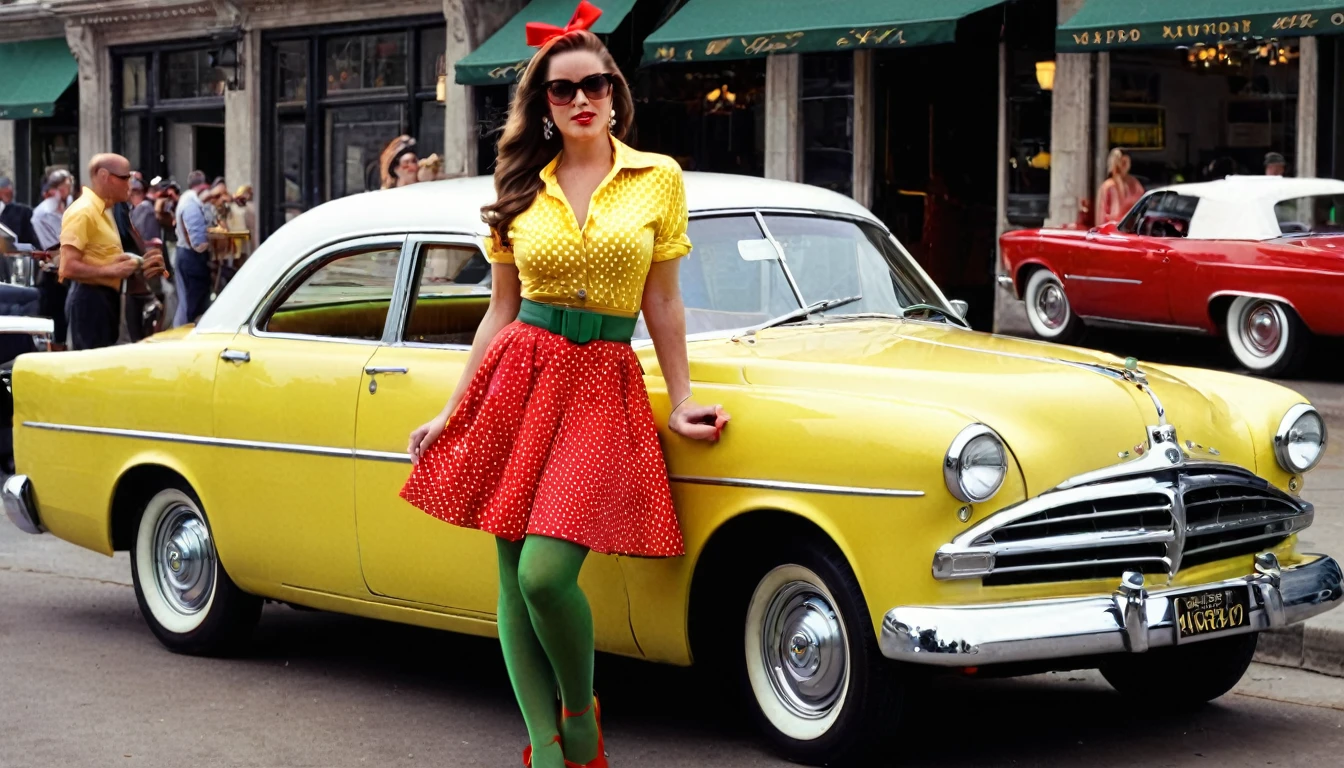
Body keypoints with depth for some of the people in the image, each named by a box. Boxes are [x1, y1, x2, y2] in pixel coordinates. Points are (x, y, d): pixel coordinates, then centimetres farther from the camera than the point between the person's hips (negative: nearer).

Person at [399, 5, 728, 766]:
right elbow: (501, 311, 12)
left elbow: (662, 303, 7)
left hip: (603, 387, -3)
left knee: (546, 573, -15)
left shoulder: (658, 179, 4)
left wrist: (681, 399, 5)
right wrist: (452, 412, 10)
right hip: (519, 375, 3)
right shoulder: (520, 194, 9)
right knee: (514, 581, 1)